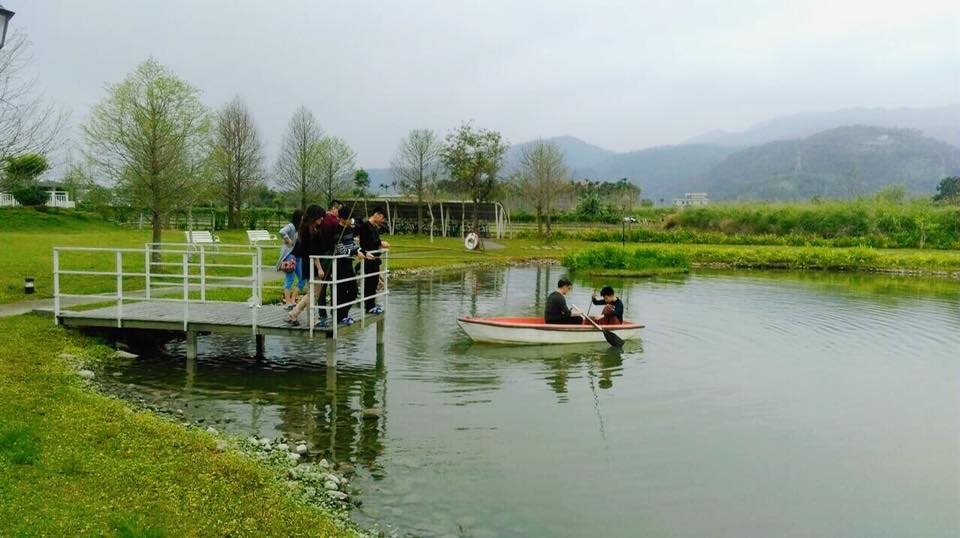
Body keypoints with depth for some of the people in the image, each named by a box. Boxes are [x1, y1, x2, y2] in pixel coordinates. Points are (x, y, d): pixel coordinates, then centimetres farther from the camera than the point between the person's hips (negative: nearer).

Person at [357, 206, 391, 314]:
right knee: (369, 282, -5)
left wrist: (381, 244, 6)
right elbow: (365, 243, -21)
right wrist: (380, 242, -19)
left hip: (375, 258, 9)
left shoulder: (375, 227, 15)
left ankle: (372, 304, 21)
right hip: (368, 259, -9)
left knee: (375, 281, 13)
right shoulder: (365, 226, -14)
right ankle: (369, 306, 0)